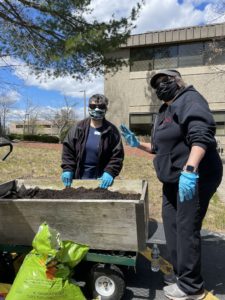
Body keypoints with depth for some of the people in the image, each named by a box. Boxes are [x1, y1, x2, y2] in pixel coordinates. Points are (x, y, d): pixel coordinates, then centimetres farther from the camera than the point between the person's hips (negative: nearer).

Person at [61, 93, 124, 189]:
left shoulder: (111, 131, -6)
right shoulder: (79, 127, -1)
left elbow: (117, 154, -8)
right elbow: (68, 148, 1)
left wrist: (110, 172, -19)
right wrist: (67, 169, -8)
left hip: (100, 180, -1)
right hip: (79, 177, 2)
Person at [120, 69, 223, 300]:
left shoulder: (189, 99, -10)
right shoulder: (165, 111, 18)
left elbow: (201, 136, -26)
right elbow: (159, 148, 26)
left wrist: (189, 170, -37)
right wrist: (137, 143, 13)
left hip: (195, 177, -10)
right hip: (174, 179, 10)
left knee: (186, 228, -3)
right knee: (171, 225, 16)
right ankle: (181, 273, 34)